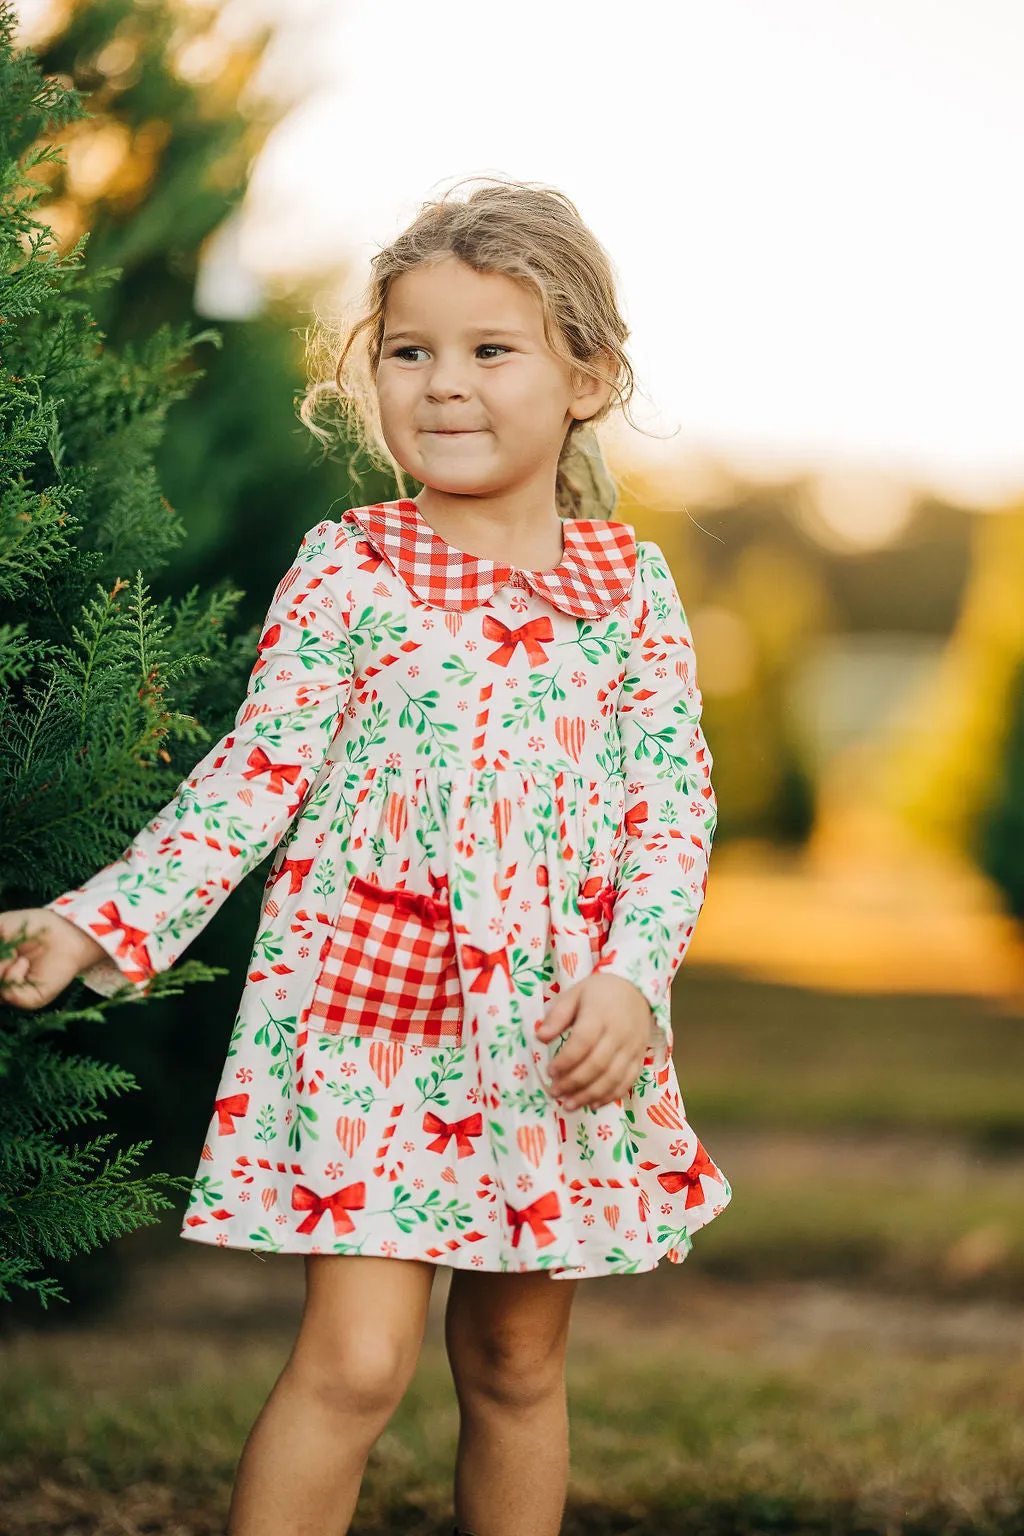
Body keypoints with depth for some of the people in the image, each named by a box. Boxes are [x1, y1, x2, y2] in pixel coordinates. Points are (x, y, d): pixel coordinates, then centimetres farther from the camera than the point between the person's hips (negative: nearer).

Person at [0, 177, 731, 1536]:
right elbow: (253, 779, -3)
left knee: (519, 1366, 13)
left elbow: (674, 804, 2)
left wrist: (631, 976, -13)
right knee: (356, 1361, -10)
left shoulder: (631, 589, 2)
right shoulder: (346, 573, -3)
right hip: (368, 1011, -2)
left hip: (560, 1029, 3)